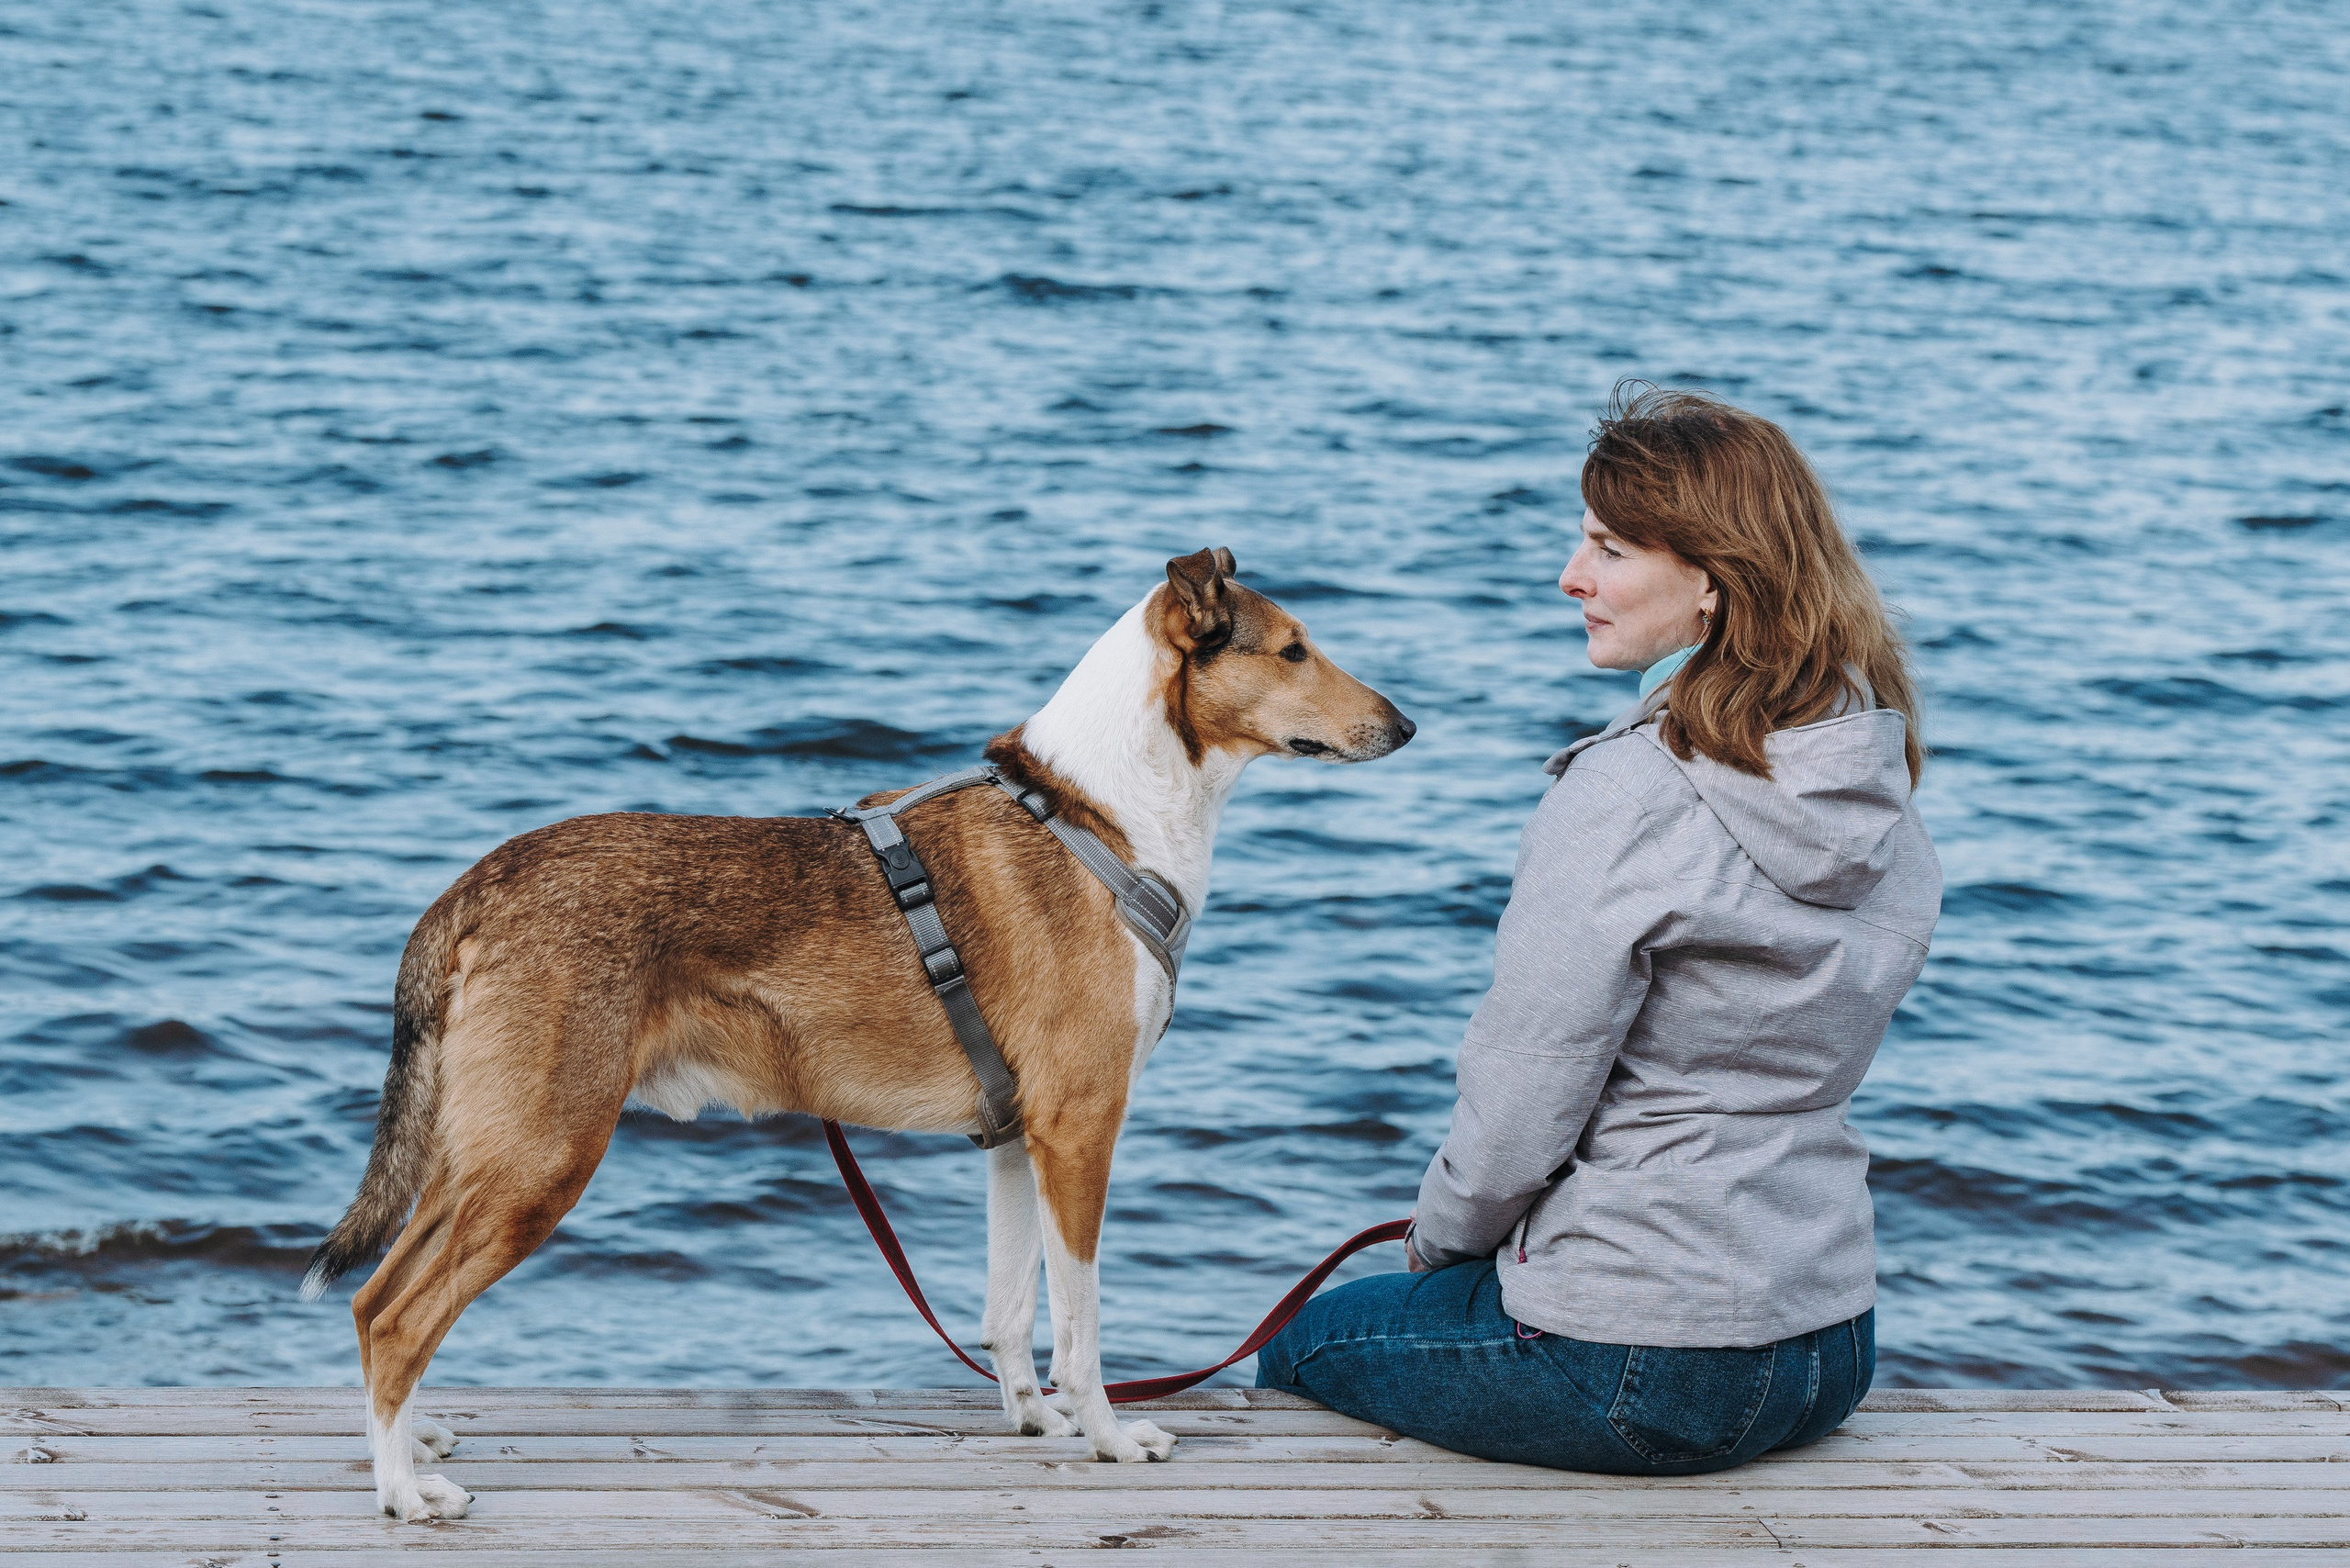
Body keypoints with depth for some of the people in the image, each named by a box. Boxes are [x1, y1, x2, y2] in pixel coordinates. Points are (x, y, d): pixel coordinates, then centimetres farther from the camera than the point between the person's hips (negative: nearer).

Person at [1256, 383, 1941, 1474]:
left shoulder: (1625, 800, -23)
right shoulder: (1883, 793, 1)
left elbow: (1521, 1105, -18)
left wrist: (1439, 1240, 3)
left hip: (1635, 1373, -8)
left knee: (1304, 1345, 21)